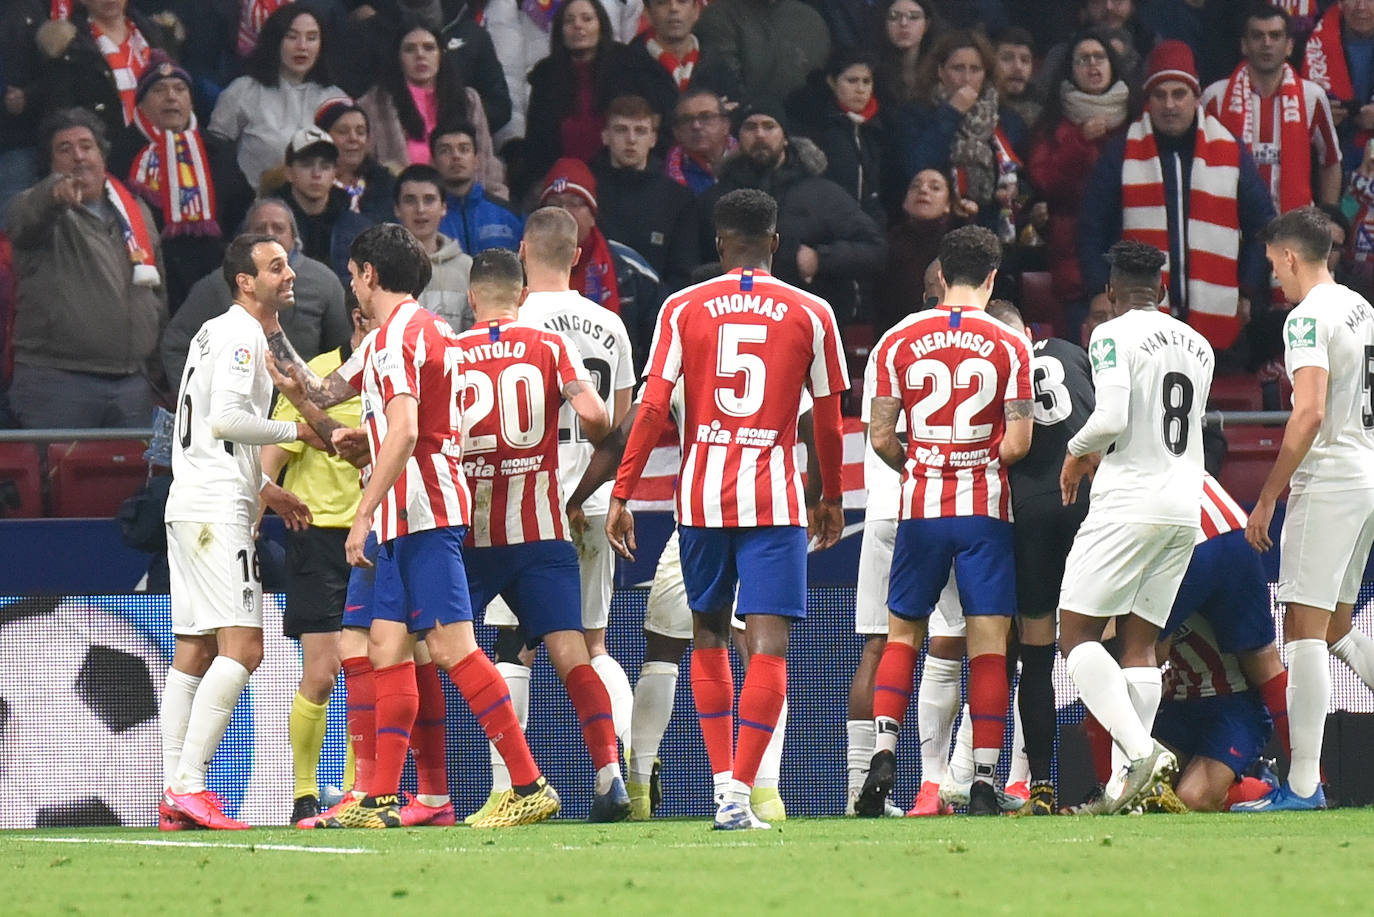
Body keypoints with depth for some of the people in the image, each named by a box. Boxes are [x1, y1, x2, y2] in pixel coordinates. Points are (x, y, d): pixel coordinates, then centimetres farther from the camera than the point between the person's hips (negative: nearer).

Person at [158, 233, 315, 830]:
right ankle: (189, 785, -21)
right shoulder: (240, 334, -10)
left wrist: (263, 489, 25)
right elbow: (226, 419, -20)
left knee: (194, 650, 7)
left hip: (191, 506, 11)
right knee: (242, 647, -15)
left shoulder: (217, 333, 22)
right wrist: (297, 431, -9)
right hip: (216, 511, -11)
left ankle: (175, 794, 5)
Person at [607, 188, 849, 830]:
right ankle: (738, 794, -17)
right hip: (774, 496, -2)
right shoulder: (810, 314, 3)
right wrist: (831, 499, 23)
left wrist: (621, 494, 1)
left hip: (702, 491, 2)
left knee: (708, 635, 18)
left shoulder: (683, 309, 3)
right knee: (768, 644, -5)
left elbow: (652, 408, -3)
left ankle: (722, 781, 18)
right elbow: (828, 421, 10)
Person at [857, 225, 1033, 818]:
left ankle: (883, 750, -4)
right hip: (986, 507, -1)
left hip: (921, 503, 1)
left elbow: (880, 439, 1)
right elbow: (1017, 444, -7)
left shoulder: (899, 341, 1)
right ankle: (984, 782, -4)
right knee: (988, 642, 0)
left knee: (903, 634, 13)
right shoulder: (1009, 345, -3)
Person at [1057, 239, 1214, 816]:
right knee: (1139, 642, 8)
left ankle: (1139, 749, -23)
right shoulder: (1199, 346, 16)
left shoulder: (1113, 336, -7)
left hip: (1130, 503, -7)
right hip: (1186, 507, 7)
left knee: (1077, 635, -3)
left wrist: (1077, 450, 2)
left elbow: (1111, 418, -19)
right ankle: (1125, 786, 0)